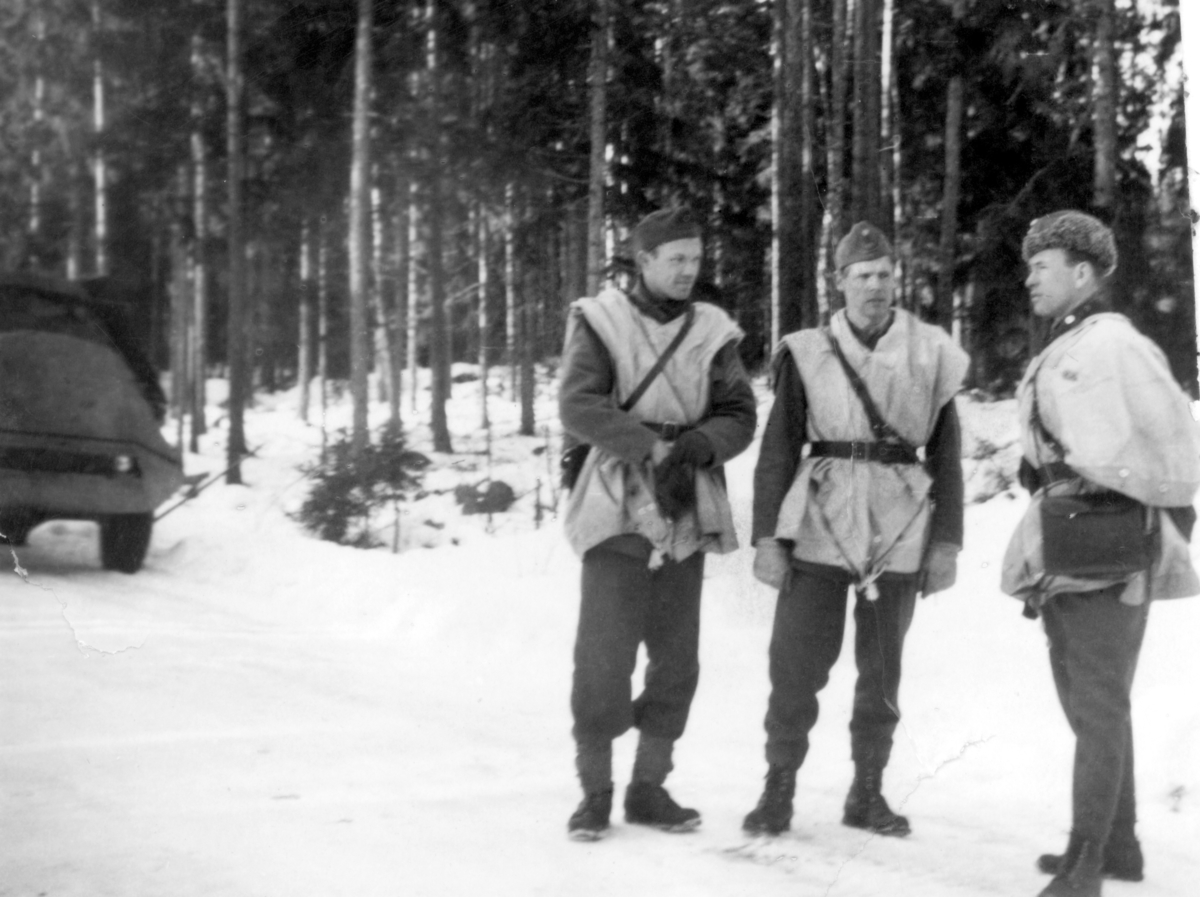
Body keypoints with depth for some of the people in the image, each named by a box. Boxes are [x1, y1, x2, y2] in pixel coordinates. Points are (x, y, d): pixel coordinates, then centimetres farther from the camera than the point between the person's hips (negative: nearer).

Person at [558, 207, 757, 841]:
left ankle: (649, 788, 19)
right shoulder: (600, 322, -1)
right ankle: (594, 791, 5)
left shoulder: (713, 332, 10)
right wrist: (656, 446, -19)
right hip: (619, 509, -4)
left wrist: (697, 444, -15)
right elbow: (578, 407, -12)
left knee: (676, 660, 6)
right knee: (604, 657, -7)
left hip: (688, 514, 4)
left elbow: (739, 416, 6)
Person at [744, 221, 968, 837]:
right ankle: (778, 791, 10)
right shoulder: (808, 353, 1)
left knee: (882, 670, 10)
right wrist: (767, 537, -5)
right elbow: (778, 450, 2)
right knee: (796, 663, -2)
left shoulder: (930, 354, 4)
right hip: (819, 530, -1)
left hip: (899, 534, 1)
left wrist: (946, 542, 2)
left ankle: (867, 793, 22)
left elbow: (946, 455, 7)